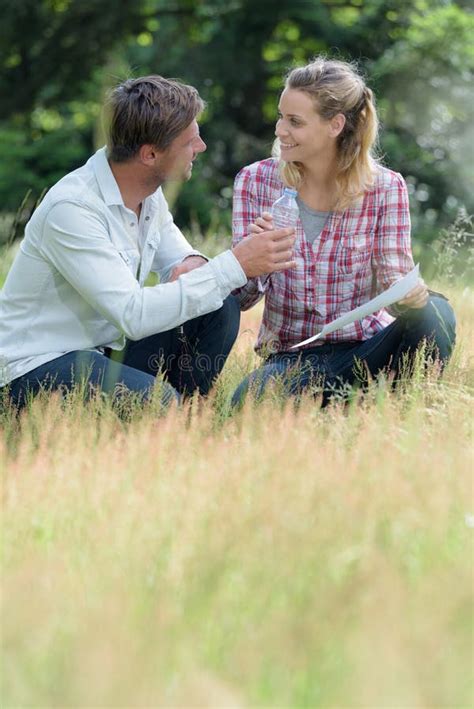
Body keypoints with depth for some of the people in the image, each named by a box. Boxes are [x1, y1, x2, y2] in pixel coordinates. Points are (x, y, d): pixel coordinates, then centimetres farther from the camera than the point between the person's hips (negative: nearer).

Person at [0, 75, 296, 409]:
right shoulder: (71, 208, -25)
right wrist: (234, 265, -30)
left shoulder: (150, 194, 2)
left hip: (106, 349, 9)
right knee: (157, 401, -34)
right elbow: (134, 315, -31)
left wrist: (193, 264, -13)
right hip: (38, 368, -9)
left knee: (220, 306, -6)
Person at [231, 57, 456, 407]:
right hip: (290, 356, 1)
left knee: (433, 312, -32)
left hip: (364, 349, 0)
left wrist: (410, 294, -29)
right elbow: (242, 299, -1)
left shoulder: (385, 188, -4)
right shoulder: (255, 182, -1)